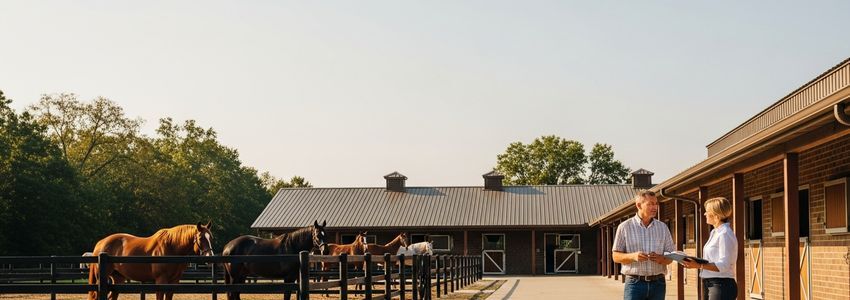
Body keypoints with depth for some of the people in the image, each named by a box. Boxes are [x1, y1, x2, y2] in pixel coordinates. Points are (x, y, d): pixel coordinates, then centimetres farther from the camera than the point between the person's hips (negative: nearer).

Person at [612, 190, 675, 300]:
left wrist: (660, 259, -15)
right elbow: (616, 256, 2)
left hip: (658, 283, 3)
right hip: (635, 283, -3)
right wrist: (633, 256, -18)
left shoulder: (662, 227, 9)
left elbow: (669, 258, 9)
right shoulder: (625, 227, 1)